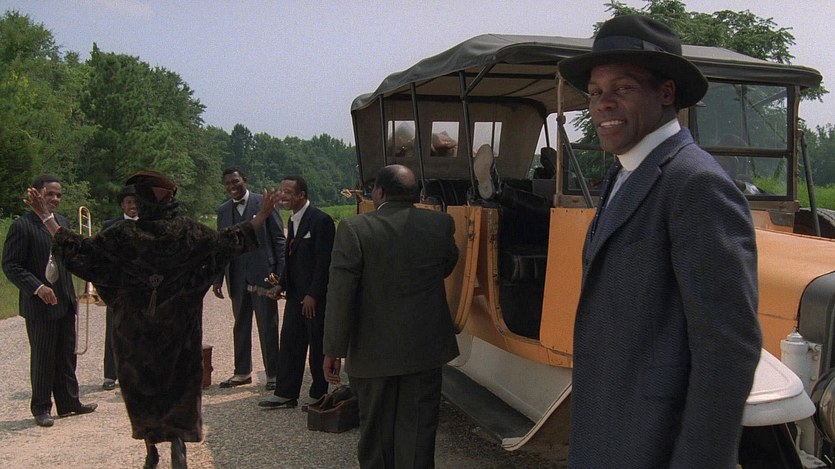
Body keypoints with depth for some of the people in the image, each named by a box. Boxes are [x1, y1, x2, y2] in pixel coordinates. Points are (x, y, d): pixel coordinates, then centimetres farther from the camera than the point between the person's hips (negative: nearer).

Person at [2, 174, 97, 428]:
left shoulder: (63, 222, 12)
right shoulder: (21, 226, -11)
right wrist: (37, 288, -23)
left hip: (65, 302, 7)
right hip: (40, 304, -7)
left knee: (66, 355, 14)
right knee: (42, 358, 4)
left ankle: (68, 402, 25)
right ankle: (41, 408, 17)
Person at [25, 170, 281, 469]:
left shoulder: (123, 236, -12)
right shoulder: (188, 232, -9)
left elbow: (77, 251, -7)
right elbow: (230, 241, 0)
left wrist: (46, 217, 1)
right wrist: (262, 215, 7)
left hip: (135, 329, 0)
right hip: (179, 329, 0)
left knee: (139, 381, 16)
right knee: (179, 382, 12)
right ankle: (178, 439, -6)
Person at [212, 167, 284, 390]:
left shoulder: (263, 203, -4)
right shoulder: (223, 210, 10)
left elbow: (278, 238, -4)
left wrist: (280, 272, -10)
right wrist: (217, 278, 7)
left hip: (263, 273, -5)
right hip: (237, 277, 5)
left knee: (268, 326, 2)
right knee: (240, 325, 13)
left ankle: (273, 373, 12)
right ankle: (242, 372, 25)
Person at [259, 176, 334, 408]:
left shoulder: (321, 221, -15)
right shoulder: (293, 221, 13)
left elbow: (324, 262, -17)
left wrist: (313, 295, -18)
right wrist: (282, 284, 10)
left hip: (315, 296, -8)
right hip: (295, 294, 8)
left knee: (317, 345, 4)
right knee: (289, 342, 11)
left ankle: (318, 394, 17)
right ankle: (286, 393, 20)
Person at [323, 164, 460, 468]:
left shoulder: (354, 230, -13)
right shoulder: (441, 225, -4)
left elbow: (339, 295, -14)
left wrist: (333, 349, -8)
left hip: (373, 352, -1)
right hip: (425, 349, 2)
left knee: (375, 430, 17)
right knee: (416, 432, 9)